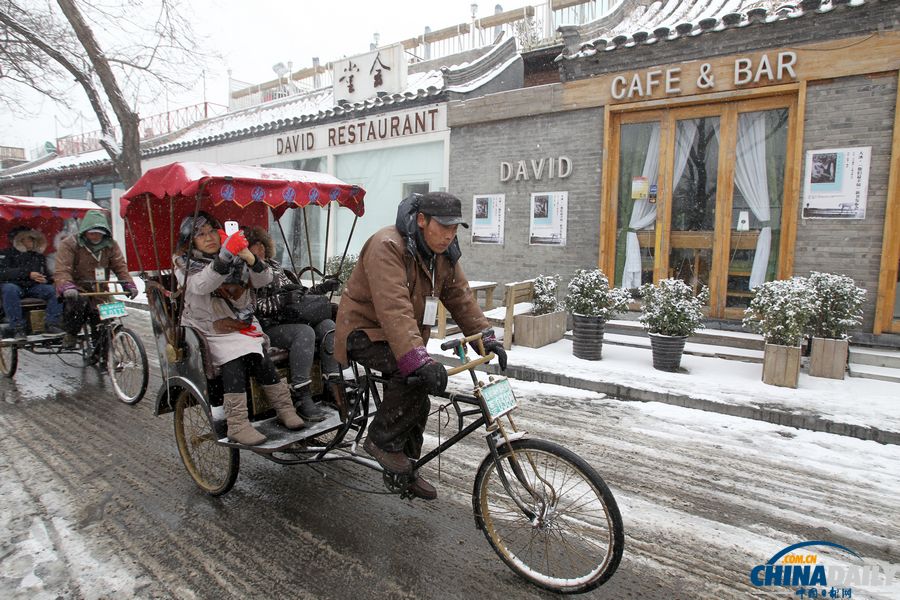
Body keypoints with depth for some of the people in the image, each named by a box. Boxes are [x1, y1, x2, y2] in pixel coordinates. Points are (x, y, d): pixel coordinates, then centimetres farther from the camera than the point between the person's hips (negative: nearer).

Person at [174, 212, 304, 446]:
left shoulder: (236, 259, 11)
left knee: (260, 360, -22)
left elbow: (264, 279, 1)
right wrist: (225, 256, -34)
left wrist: (249, 258, -19)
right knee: (233, 361, -28)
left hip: (242, 327, 3)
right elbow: (202, 285, -21)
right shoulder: (184, 264, 1)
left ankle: (285, 409, -15)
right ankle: (237, 425, -27)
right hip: (208, 331, -3)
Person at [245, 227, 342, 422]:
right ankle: (301, 400, -34)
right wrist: (283, 300, -22)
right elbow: (254, 306, -13)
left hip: (293, 320, 7)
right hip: (269, 327, -7)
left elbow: (297, 294, 28)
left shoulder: (275, 265, 25)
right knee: (304, 333, -34)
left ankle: (333, 387, -20)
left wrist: (322, 287, 18)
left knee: (328, 326, -18)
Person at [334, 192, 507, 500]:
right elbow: (394, 309, -39)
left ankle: (406, 469, 30)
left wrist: (486, 337, -12)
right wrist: (419, 360, -48)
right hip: (366, 329, -8)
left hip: (404, 334, 8)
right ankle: (381, 441, -9)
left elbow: (461, 298, 0)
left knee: (417, 403, 9)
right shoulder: (388, 246, -28)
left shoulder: (444, 254, -1)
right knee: (413, 375, -32)